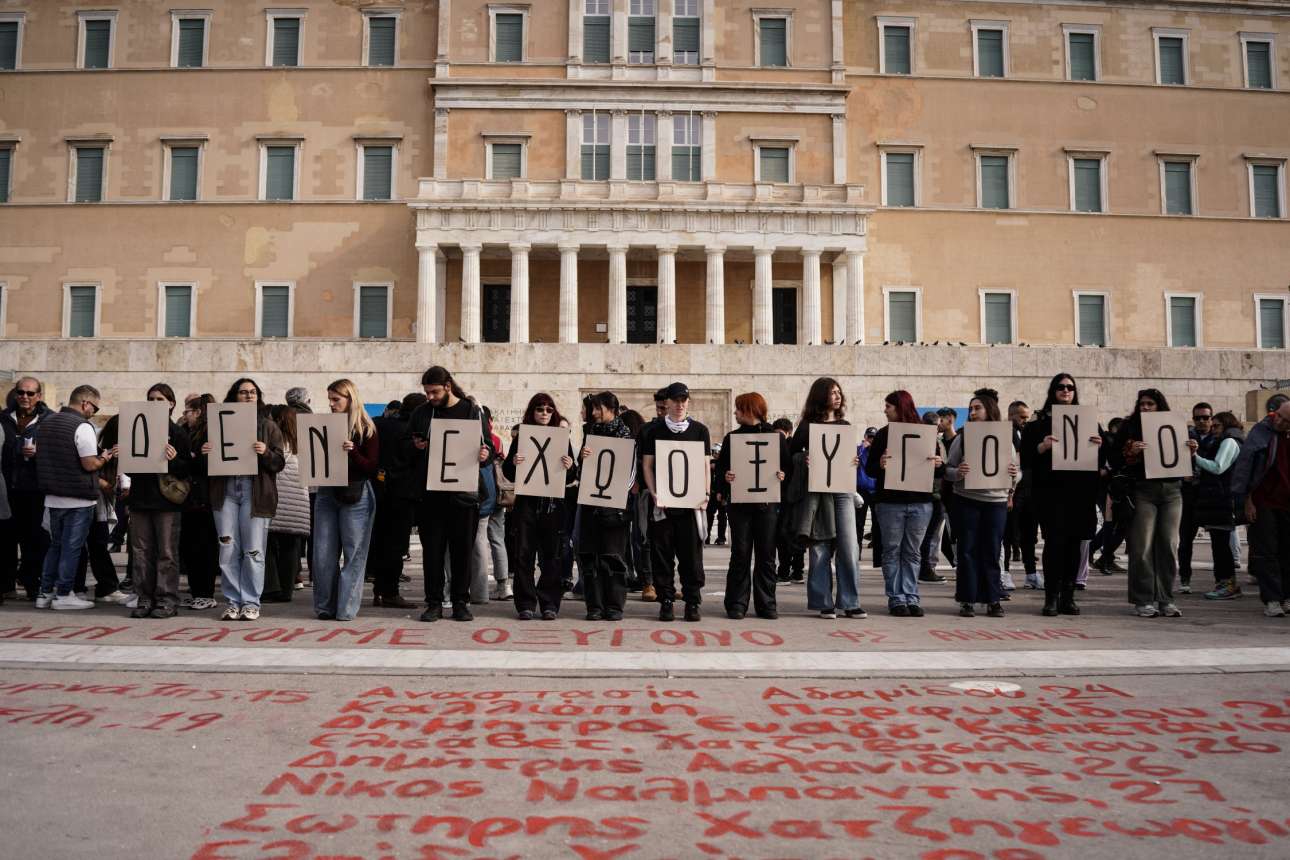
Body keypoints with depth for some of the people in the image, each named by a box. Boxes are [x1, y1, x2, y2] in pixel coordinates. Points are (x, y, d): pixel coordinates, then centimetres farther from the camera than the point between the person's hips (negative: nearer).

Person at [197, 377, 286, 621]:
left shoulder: (269, 427, 10)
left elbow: (279, 463, 4)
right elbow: (204, 463, 18)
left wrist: (266, 453, -16)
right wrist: (204, 452, -5)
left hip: (255, 492, -2)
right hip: (225, 491, 2)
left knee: (253, 551, -3)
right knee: (228, 550, 2)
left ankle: (250, 602, 6)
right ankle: (232, 601, 11)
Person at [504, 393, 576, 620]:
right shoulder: (521, 437, 8)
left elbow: (572, 478, 6)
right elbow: (508, 472, 6)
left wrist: (569, 467, -16)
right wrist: (513, 463, -15)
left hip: (553, 504, 0)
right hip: (526, 502, 0)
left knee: (551, 556, 2)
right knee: (524, 554, -1)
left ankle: (549, 603, 9)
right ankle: (526, 604, 6)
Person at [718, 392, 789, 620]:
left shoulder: (776, 436, 6)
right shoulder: (732, 437, 11)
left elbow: (788, 466, 6)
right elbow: (721, 467, 8)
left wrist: (782, 475, -15)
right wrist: (725, 476, -13)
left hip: (767, 502, -1)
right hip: (739, 503, 1)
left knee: (766, 555, 3)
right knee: (740, 554, 1)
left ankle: (766, 604, 11)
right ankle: (737, 604, 7)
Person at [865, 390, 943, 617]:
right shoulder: (883, 434, 5)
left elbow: (939, 472, 7)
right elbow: (869, 469, 1)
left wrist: (939, 464, -15)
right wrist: (880, 465, -20)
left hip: (920, 503, 1)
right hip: (890, 502, 0)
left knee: (912, 553, 7)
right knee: (892, 551, 2)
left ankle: (911, 598, 13)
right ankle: (896, 599, 8)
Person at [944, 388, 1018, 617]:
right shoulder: (962, 438, 4)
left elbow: (1015, 473, 10)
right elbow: (948, 470, 2)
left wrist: (1014, 475, -13)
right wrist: (957, 473, -20)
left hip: (996, 502, 1)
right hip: (966, 501, -1)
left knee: (992, 552, 4)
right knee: (967, 551, 1)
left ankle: (993, 600, 13)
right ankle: (968, 600, 8)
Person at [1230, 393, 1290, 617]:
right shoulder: (1259, 433, -6)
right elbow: (1244, 466, -7)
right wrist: (1246, 502, -9)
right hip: (1263, 504, -4)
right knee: (1265, 553, -2)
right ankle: (1271, 600, 1)